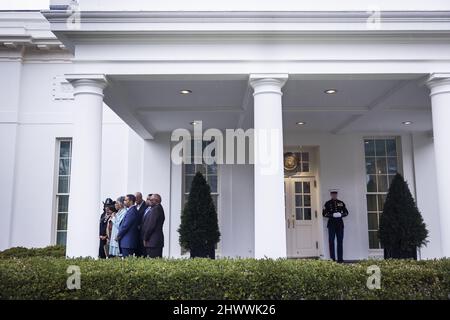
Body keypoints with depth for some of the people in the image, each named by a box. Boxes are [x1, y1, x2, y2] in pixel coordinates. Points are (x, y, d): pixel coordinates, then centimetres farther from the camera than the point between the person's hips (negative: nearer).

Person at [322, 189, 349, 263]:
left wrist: (341, 215, -9)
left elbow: (346, 212, 12)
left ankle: (340, 258, 8)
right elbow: (324, 213, -2)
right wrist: (332, 215, -16)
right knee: (331, 241, -2)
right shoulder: (327, 203, 3)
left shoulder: (341, 203, 11)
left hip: (340, 224, 2)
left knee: (340, 241, 3)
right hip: (331, 224, -2)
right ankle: (332, 259, 3)